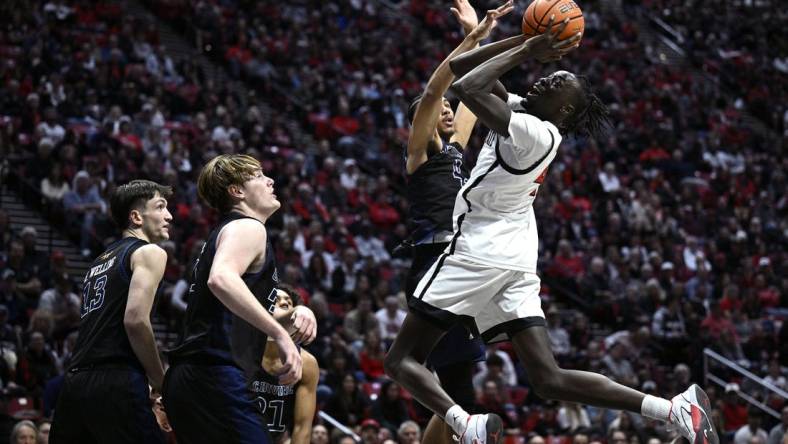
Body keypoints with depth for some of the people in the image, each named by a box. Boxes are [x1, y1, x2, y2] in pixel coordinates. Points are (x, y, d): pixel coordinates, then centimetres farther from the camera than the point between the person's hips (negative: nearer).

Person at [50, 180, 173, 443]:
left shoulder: (101, 260, 26)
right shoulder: (149, 252, 1)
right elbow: (136, 320, -14)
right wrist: (159, 382, -4)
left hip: (75, 380, 8)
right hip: (115, 382, -8)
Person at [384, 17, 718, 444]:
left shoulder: (531, 132, -15)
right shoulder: (526, 116, 10)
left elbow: (467, 87, -25)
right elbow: (459, 66, 16)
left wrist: (524, 51, -14)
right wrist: (525, 42, 8)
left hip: (477, 254, -9)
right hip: (517, 263, 9)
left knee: (402, 359, 1)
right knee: (549, 380, 2)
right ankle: (676, 410, -10)